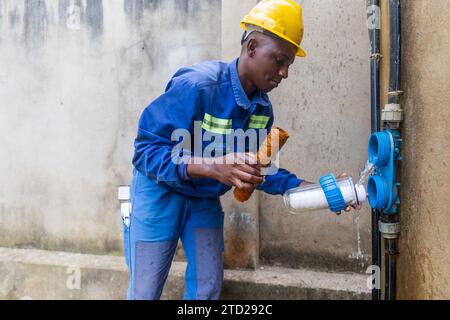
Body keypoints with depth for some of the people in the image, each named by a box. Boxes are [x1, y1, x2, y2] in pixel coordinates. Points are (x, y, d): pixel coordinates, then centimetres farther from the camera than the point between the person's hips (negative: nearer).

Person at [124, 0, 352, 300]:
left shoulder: (263, 109, -5)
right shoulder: (197, 85, -28)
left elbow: (254, 167, 3)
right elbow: (146, 151, -30)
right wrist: (212, 167, -45)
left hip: (205, 200, 6)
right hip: (161, 192, -6)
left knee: (208, 288, 8)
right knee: (145, 291, 0)